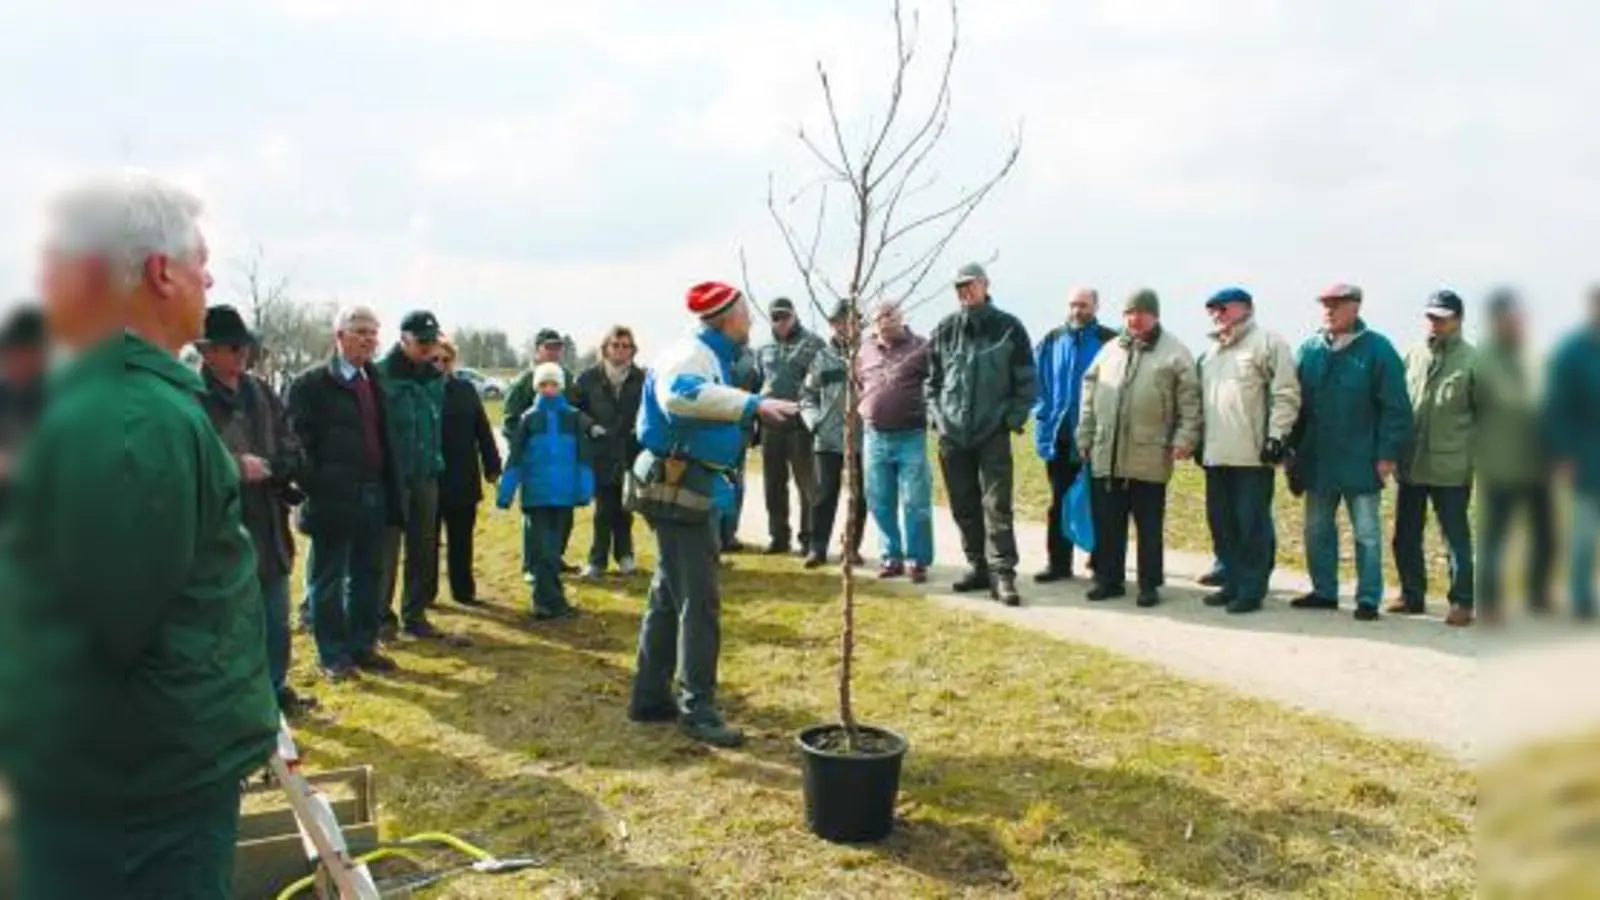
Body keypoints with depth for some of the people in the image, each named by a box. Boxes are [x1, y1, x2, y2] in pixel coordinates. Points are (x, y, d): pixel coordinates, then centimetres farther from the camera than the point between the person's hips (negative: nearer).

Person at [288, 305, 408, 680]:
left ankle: (362, 646, 28)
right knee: (327, 581, 6)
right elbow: (299, 442, -10)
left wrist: (393, 491, 9)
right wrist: (314, 489, -14)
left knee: (367, 576, 15)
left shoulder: (374, 380, 12)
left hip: (373, 496, 6)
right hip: (334, 498, -6)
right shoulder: (311, 383, -8)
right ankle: (332, 656, 17)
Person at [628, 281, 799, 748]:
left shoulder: (712, 356, 16)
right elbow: (678, 393, -38)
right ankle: (698, 709, 0)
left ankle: (651, 697, 25)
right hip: (679, 487, -11)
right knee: (699, 602, -7)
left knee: (669, 597, 16)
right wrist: (753, 403, -39)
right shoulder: (692, 353, -16)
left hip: (683, 488, 11)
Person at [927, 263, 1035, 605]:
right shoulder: (944, 331, 6)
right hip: (952, 432, 4)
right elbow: (931, 378, 13)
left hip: (993, 432, -4)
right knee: (963, 506, 9)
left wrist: (1015, 418, -6)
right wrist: (935, 415, 4)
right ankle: (977, 565, 21)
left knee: (996, 505, -6)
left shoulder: (1009, 328, -2)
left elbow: (1025, 380, -1)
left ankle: (1002, 574, -3)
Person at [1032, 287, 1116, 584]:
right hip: (1060, 435, 4)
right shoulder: (1051, 342, 6)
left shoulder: (1110, 342, -7)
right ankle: (1058, 562, 18)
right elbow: (1036, 381, 9)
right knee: (1060, 501, 10)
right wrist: (1044, 416, -1)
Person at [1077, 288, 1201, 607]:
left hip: (1149, 458, -4)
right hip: (1106, 457, 4)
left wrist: (1184, 438, -12)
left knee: (1150, 526, 5)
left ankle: (1150, 584, 15)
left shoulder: (1175, 353, 1)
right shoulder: (1109, 351, 14)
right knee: (1107, 524, 9)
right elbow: (1090, 397, 16)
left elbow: (1190, 402, -3)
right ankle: (1109, 578, 21)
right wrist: (1085, 438, 12)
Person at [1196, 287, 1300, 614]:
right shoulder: (1210, 352, 20)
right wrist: (1200, 440, 20)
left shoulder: (1268, 343, -3)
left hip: (1253, 455, -8)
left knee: (1252, 524, -2)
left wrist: (1277, 436, -15)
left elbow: (1286, 394, -9)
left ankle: (1252, 589, 5)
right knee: (1221, 522, 11)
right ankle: (1232, 583, 21)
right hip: (1216, 454, 8)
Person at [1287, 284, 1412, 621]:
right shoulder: (1309, 349, 6)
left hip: (1360, 463, -5)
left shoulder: (1377, 349, -7)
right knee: (1317, 529, 12)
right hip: (1317, 461, 5)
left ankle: (1368, 599, 12)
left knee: (1367, 533, 5)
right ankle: (1324, 591, 24)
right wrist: (1293, 448, 6)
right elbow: (1295, 403, 10)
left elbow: (1395, 408, -9)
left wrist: (1388, 454, -13)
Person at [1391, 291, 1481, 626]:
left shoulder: (1471, 360, -5)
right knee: (1405, 536, 12)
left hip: (1450, 468, -5)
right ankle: (1412, 595, 25)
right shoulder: (1414, 355, 8)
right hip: (1411, 465, 5)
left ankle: (1462, 602, 14)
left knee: (1457, 538, 4)